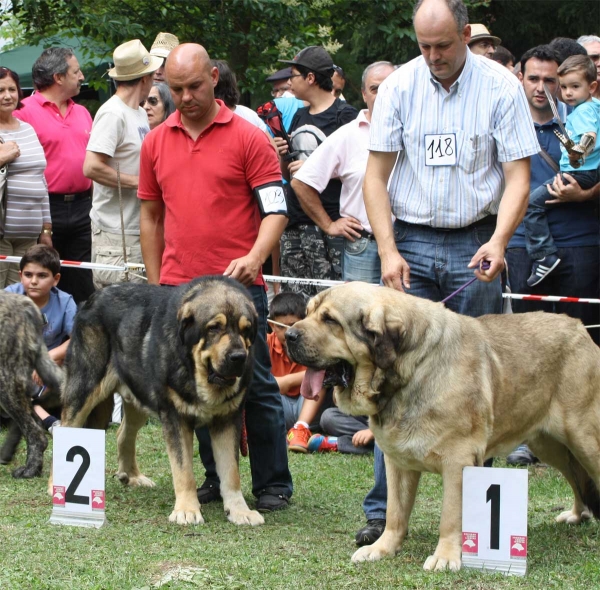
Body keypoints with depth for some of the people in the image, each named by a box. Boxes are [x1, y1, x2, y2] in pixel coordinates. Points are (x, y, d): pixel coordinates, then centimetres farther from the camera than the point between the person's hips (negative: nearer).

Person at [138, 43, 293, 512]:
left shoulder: (248, 138, -2)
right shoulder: (156, 142, 10)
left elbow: (275, 210, -6)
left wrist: (255, 256, -23)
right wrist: (155, 285, 14)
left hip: (238, 284, -4)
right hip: (178, 288, 4)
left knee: (256, 386, 0)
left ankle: (273, 485, 7)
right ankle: (217, 479, 18)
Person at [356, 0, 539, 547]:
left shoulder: (501, 87, -4)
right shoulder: (399, 86, 1)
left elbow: (518, 175, -4)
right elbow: (376, 174, 3)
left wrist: (498, 242, -20)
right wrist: (388, 252, -8)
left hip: (475, 245, -1)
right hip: (410, 241, 1)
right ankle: (383, 510, -1)